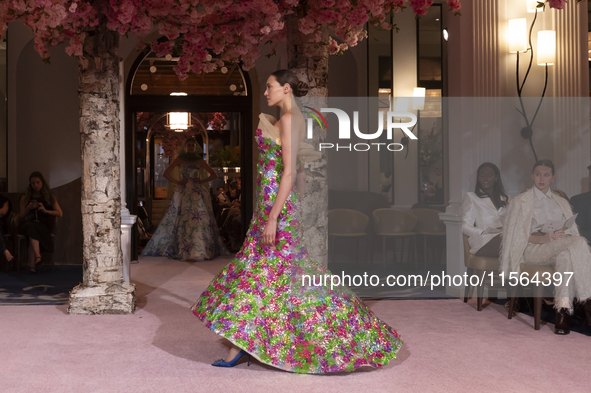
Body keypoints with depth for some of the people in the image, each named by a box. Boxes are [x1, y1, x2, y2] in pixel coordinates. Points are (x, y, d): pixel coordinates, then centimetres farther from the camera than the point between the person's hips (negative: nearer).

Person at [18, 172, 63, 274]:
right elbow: (21, 217, 11)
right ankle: (38, 257, -52)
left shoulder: (50, 197, 14)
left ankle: (32, 264, -41)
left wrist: (46, 211, -10)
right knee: (32, 227, -38)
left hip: (43, 224, -1)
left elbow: (60, 213, 5)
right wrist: (28, 209, -9)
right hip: (28, 223, 1)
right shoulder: (25, 197, 15)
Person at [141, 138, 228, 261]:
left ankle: (202, 249, -3)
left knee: (201, 219, -7)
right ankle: (181, 249, -4)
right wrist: (177, 182, -1)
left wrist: (203, 181, 1)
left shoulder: (199, 161, 13)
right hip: (183, 192, 0)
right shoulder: (179, 159, 11)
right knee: (181, 220, -6)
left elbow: (214, 175, 14)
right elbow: (166, 173, 9)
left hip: (197, 192, 1)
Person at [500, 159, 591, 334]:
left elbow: (572, 231, 18)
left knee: (566, 255, -38)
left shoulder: (561, 202, 28)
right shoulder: (521, 201, 15)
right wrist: (542, 238, -14)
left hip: (562, 246, 3)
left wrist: (564, 235, -9)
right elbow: (516, 233, 3)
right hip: (533, 248, -3)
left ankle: (563, 310, -44)